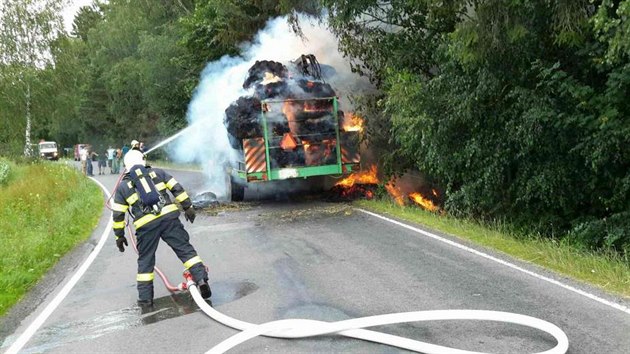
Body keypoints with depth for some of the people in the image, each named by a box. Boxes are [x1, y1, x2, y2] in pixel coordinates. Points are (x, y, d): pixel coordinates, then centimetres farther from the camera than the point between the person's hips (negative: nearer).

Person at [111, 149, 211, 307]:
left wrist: (119, 236, 22)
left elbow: (118, 215, 14)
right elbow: (177, 189, 9)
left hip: (145, 225, 0)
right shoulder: (157, 173, 16)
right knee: (185, 249, 6)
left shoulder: (122, 187, 16)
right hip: (169, 217, 0)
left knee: (145, 260, 14)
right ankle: (201, 279, -5)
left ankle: (145, 298, 18)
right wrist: (188, 207, 13)